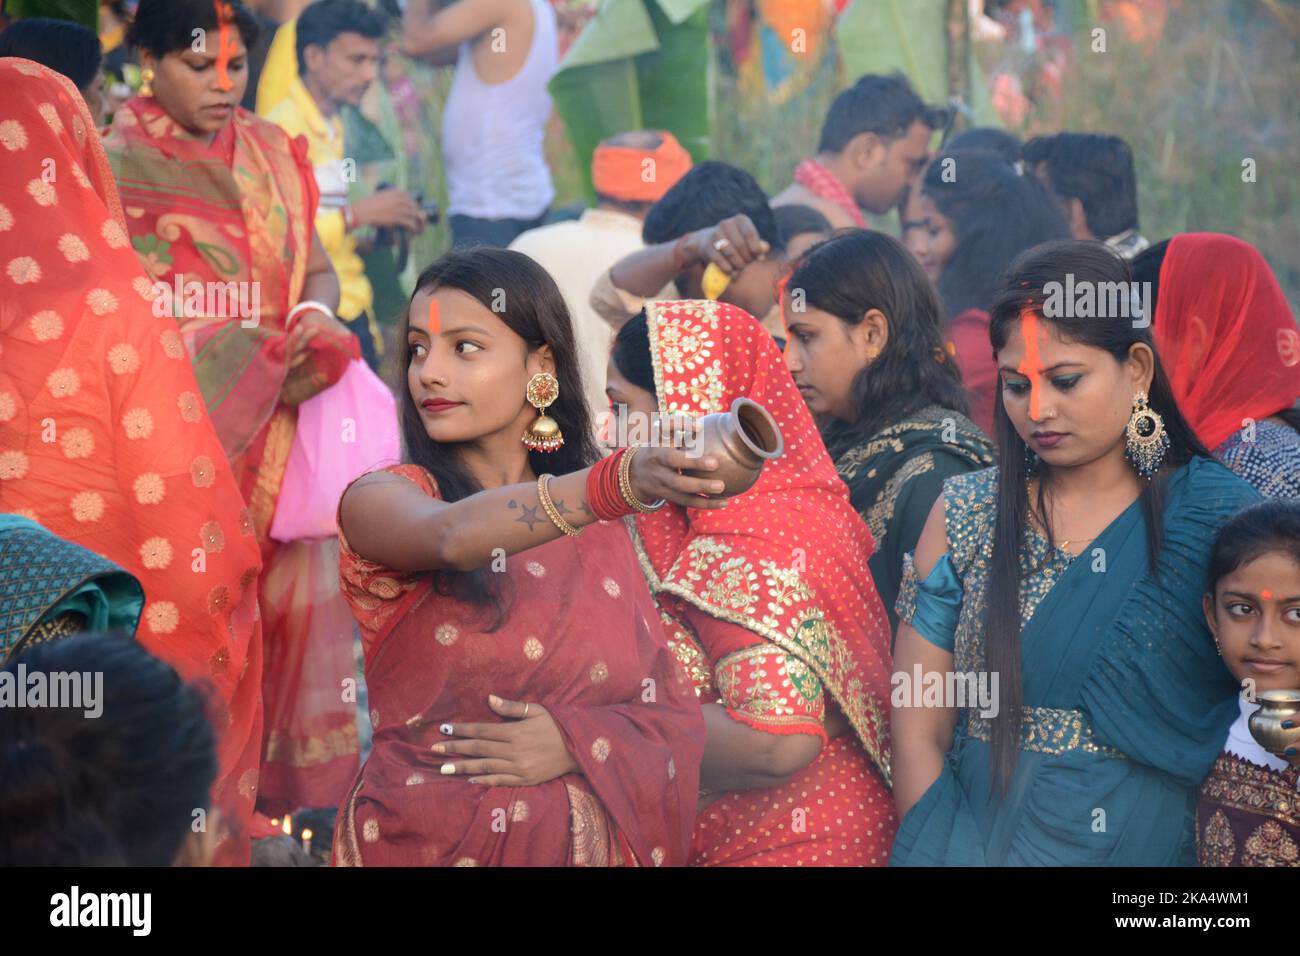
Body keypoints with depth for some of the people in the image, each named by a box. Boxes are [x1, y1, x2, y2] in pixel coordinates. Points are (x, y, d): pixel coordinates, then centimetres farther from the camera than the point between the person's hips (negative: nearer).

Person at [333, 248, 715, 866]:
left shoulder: (599, 533, 7)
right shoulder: (380, 500, -4)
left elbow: (675, 714, 3)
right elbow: (451, 535, -27)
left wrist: (577, 742, -17)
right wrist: (620, 483, -41)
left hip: (585, 841, 3)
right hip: (424, 844, -3)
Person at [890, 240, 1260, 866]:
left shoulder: (1217, 515, 2)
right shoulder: (963, 514, 5)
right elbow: (918, 733, 4)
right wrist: (955, 851, -8)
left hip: (1160, 842, -1)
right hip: (982, 843, 1)